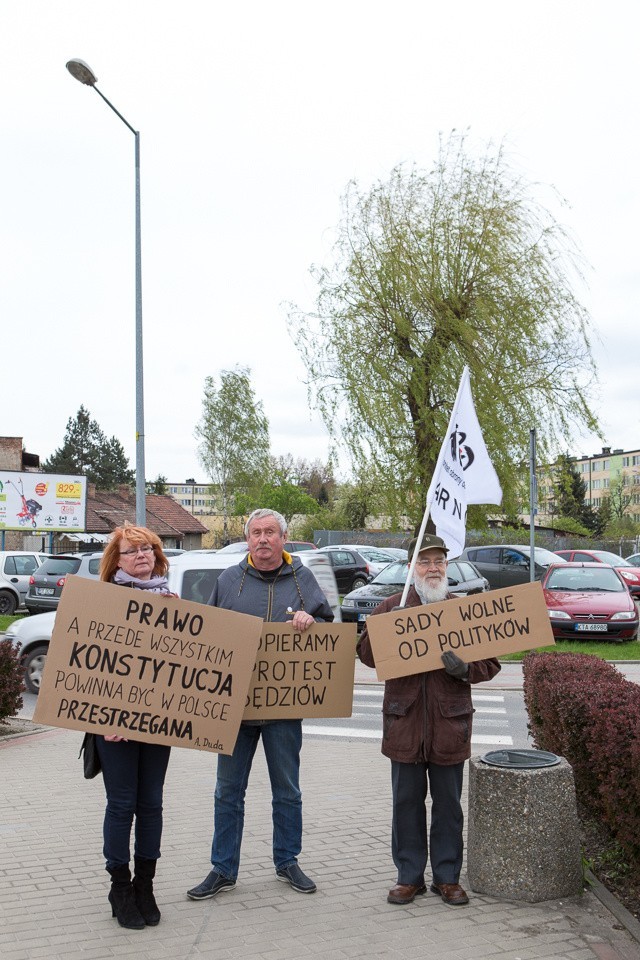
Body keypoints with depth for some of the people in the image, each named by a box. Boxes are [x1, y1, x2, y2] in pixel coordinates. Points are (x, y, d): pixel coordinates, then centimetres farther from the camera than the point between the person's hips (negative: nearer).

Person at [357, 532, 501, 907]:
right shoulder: (392, 607, 4)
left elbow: (490, 662, 4)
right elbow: (366, 653, 6)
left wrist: (465, 669, -17)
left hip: (450, 722, 0)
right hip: (404, 720, 0)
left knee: (448, 804, 10)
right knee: (407, 802, 8)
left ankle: (448, 877, 24)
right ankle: (409, 876, 22)